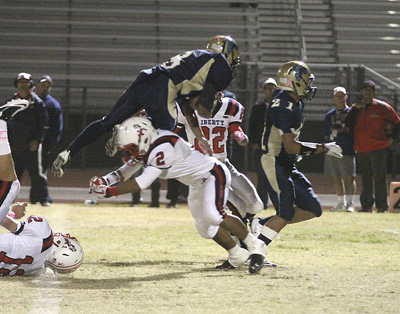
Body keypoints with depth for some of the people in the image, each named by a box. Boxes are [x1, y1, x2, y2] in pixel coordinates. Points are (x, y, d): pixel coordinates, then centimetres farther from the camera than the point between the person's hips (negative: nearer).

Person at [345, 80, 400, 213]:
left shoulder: (382, 107, 1)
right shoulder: (356, 108, 10)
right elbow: (348, 124, -3)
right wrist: (355, 109, -9)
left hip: (378, 148, -4)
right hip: (361, 149, 4)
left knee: (379, 177, -9)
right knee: (365, 178, 8)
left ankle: (382, 205, -5)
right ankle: (366, 205, 14)